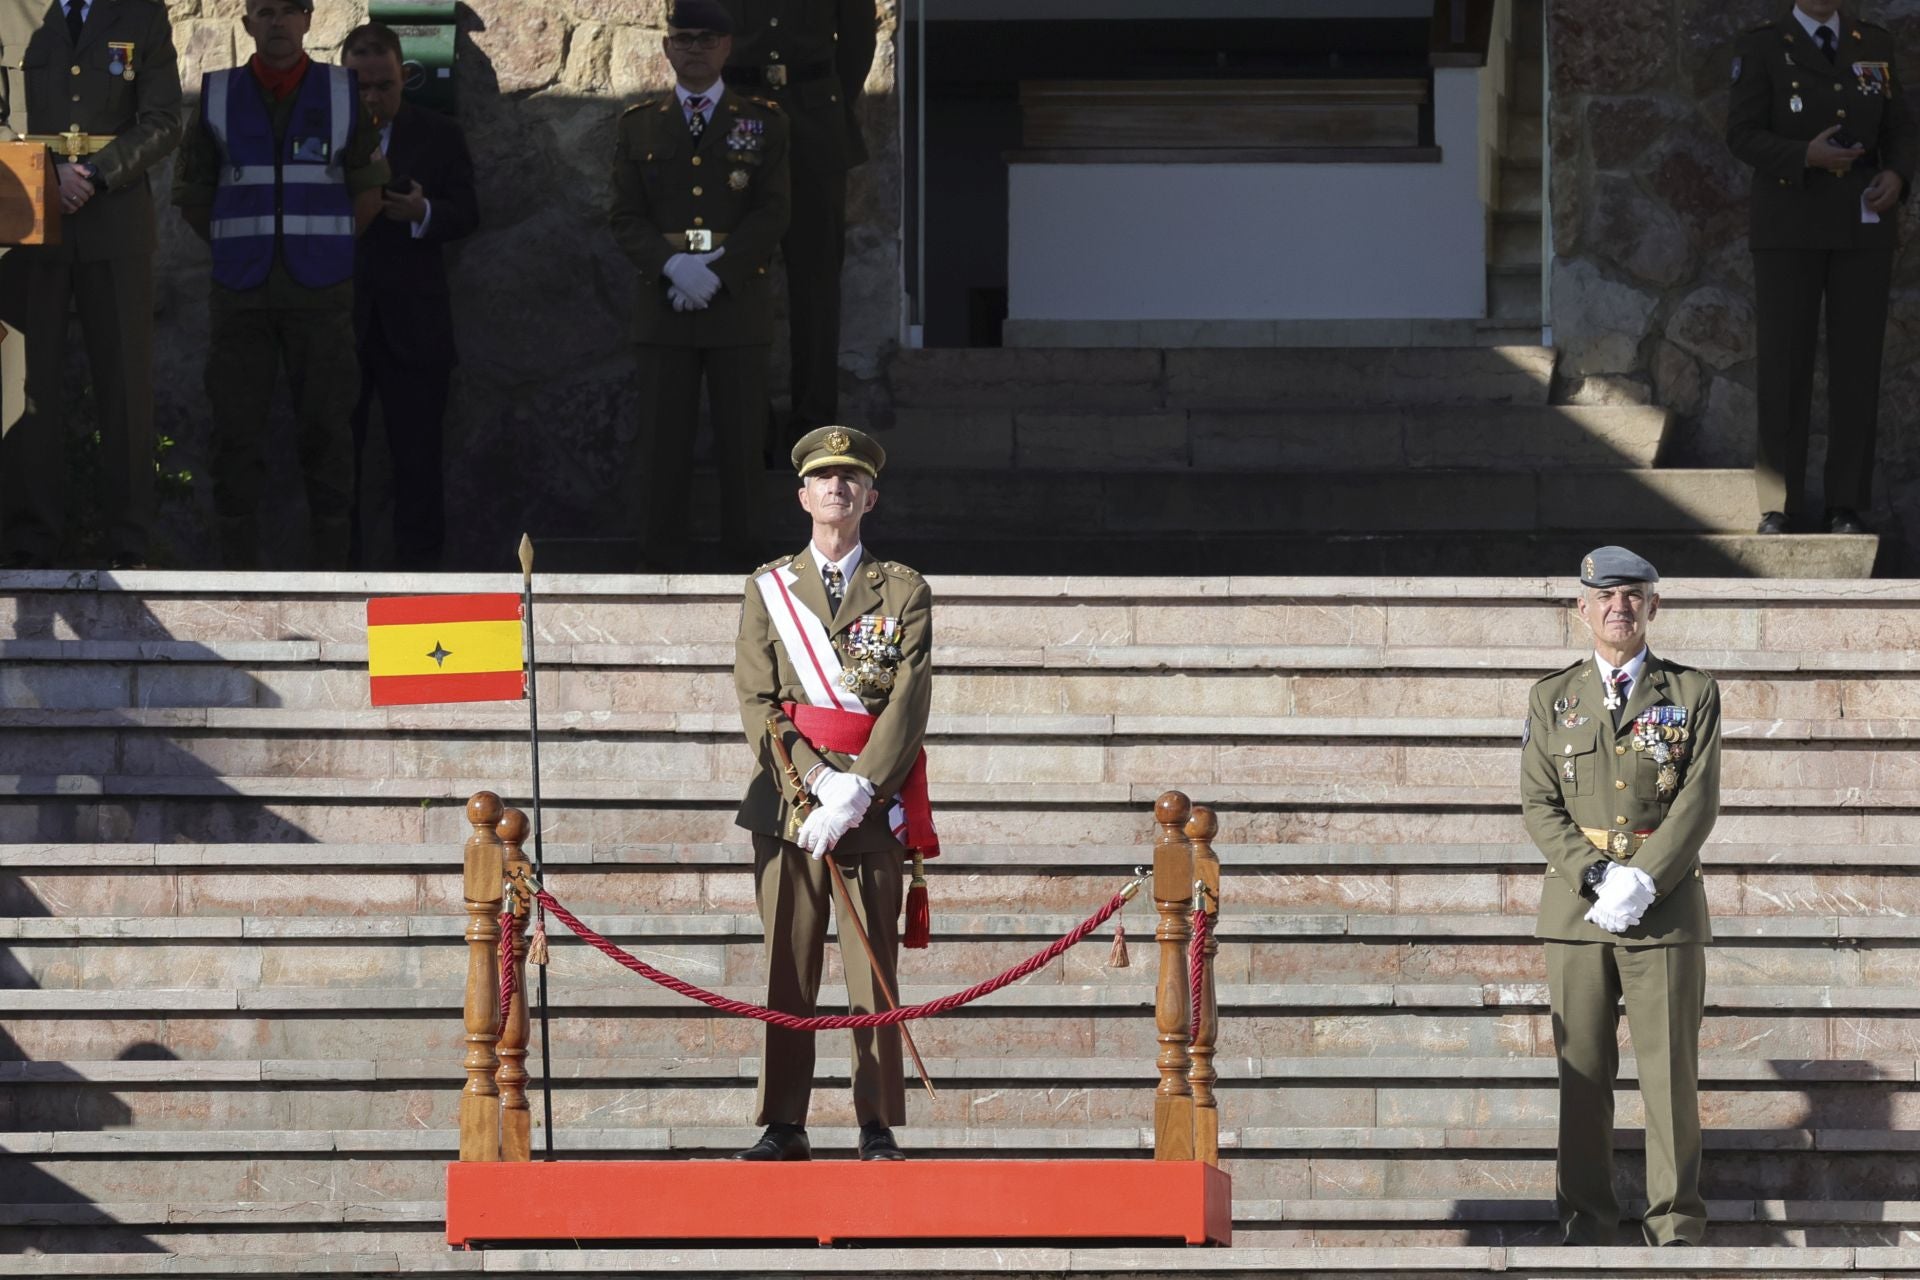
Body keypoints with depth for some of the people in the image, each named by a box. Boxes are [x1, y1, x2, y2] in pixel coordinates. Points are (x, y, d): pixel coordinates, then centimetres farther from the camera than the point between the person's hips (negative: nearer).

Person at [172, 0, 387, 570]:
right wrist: (239, 247, 7)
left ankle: (330, 561, 2)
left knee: (325, 426, -3)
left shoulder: (344, 95, 5)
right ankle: (240, 562, 2)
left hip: (320, 291, -1)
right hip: (240, 294, 1)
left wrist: (329, 250, 6)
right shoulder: (218, 96, 6)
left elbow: (368, 191, 10)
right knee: (236, 427, -2)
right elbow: (192, 194, 12)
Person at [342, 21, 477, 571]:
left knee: (417, 458, -1)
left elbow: (467, 215, 2)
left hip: (412, 322, 0)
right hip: (335, 319, 0)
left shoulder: (439, 135, 6)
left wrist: (423, 212, -19)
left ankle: (419, 569, 3)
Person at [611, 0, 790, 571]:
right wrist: (672, 265, -13)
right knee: (661, 443, 0)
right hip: (663, 309, 1)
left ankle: (743, 559, 6)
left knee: (741, 441, 0)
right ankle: (662, 563, 4)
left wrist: (717, 275, -12)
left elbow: (771, 213, 0)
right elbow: (626, 216, 5)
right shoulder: (639, 124, 12)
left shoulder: (762, 122, 7)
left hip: (739, 305, -1)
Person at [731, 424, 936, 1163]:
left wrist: (856, 795, -15)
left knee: (874, 967, -1)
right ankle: (783, 1126, 4)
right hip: (787, 799, 1)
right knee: (786, 969, 0)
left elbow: (908, 705, -4)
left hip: (875, 803, -1)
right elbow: (757, 700, 2)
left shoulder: (904, 592, 6)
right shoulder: (767, 589, 11)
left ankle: (879, 1129, 3)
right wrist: (816, 783, -12)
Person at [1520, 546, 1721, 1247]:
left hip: (1666, 904, -1)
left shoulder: (1694, 693, 6)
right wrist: (1599, 878, -12)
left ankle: (1676, 1223, 2)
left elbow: (1698, 801, -3)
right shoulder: (1552, 699, 10)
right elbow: (1539, 805, 3)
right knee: (1582, 1070, 3)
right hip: (1576, 907, 1)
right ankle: (1585, 1215, 10)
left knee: (1670, 1070, -3)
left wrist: (1642, 881, -14)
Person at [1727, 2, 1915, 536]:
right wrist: (1805, 156, -21)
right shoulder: (1763, 47, 0)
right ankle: (1779, 505, 3)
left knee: (1857, 364, 0)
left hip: (1862, 225, 3)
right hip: (1789, 227, -2)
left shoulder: (1874, 44, 10)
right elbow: (1743, 134, -5)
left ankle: (1848, 506, 4)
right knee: (1783, 365, -2)